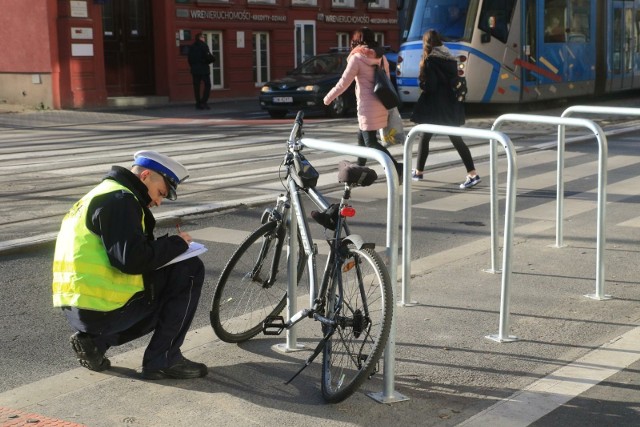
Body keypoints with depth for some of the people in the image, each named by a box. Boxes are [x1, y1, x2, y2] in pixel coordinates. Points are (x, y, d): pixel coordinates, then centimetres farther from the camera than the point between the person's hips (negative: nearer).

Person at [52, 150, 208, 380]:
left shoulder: (100, 195, 20)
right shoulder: (120, 200, -13)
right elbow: (132, 260, -23)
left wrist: (169, 246, 9)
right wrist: (177, 242, -8)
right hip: (102, 309, -10)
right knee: (190, 270, -4)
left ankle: (96, 340, 11)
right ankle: (163, 361, -2)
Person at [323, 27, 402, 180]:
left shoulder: (357, 58, -9)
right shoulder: (381, 57, 9)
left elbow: (343, 83, -8)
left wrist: (328, 97, 4)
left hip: (367, 106, -7)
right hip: (380, 105, 7)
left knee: (371, 142, -6)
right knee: (362, 136, 20)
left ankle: (396, 167, -19)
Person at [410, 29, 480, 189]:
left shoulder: (430, 60, -12)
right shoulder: (450, 58, 9)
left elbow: (428, 86, -15)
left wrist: (422, 83, 4)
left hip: (434, 106, -6)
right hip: (451, 105, 6)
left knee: (425, 138, 10)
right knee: (456, 139, 5)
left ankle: (419, 172, 19)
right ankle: (472, 174, -4)